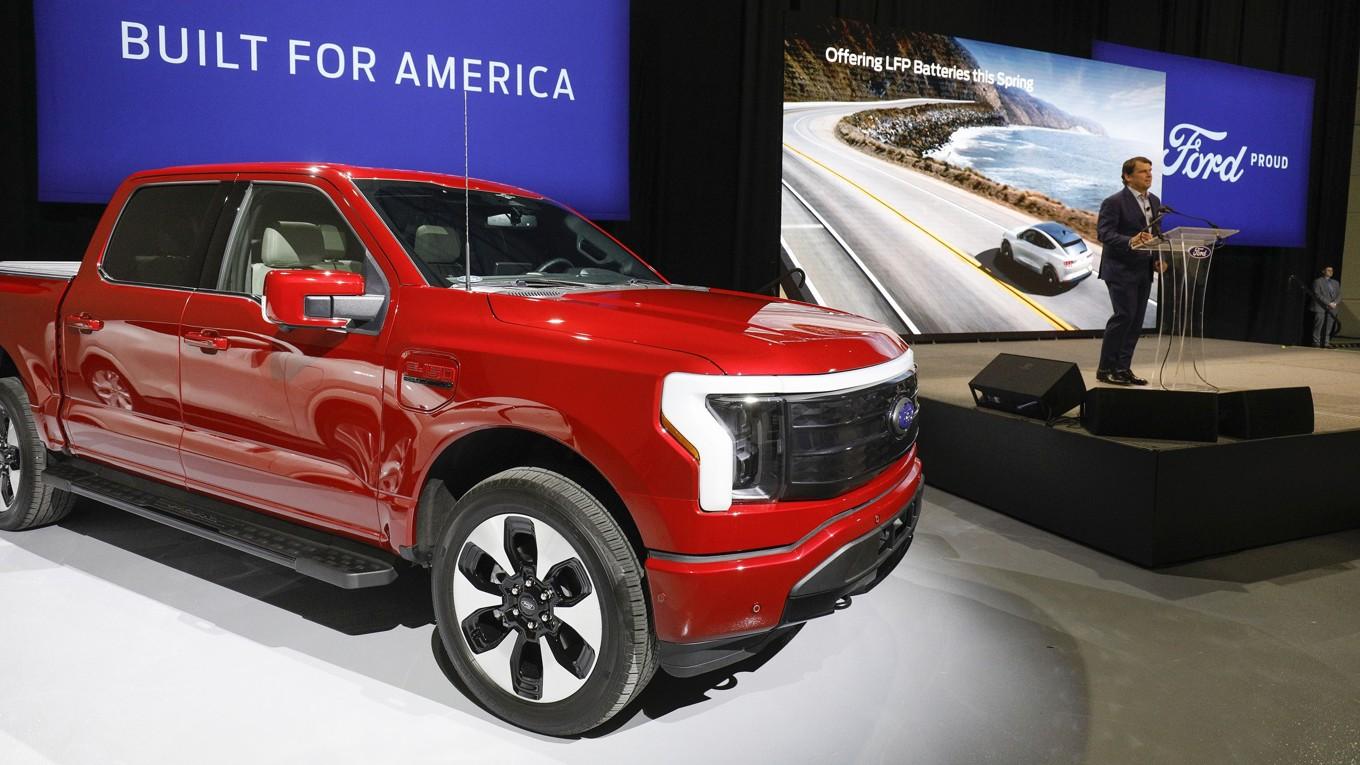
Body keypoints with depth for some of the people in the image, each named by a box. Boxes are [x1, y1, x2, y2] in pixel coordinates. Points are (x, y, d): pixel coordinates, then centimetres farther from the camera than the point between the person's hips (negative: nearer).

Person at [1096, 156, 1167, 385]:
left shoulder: (1154, 201, 14)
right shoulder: (1114, 202, -10)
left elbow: (1155, 234, 20)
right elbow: (1104, 233, -18)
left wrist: (1157, 259, 5)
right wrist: (1130, 242, -33)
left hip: (1143, 270, 8)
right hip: (1121, 270, -8)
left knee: (1136, 320, 6)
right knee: (1124, 316, -12)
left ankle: (1123, 368, 13)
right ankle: (1105, 369, -3)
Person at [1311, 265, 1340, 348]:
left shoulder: (1335, 283, 20)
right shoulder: (1317, 281, 1)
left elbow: (1339, 294, 14)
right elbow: (1317, 294, -9)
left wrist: (1334, 303, -7)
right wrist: (1328, 303, -15)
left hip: (1331, 308, 5)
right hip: (1320, 307, -5)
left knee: (1329, 327, -1)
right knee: (1318, 326, -6)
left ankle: (1326, 343, 0)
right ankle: (1316, 343, -2)